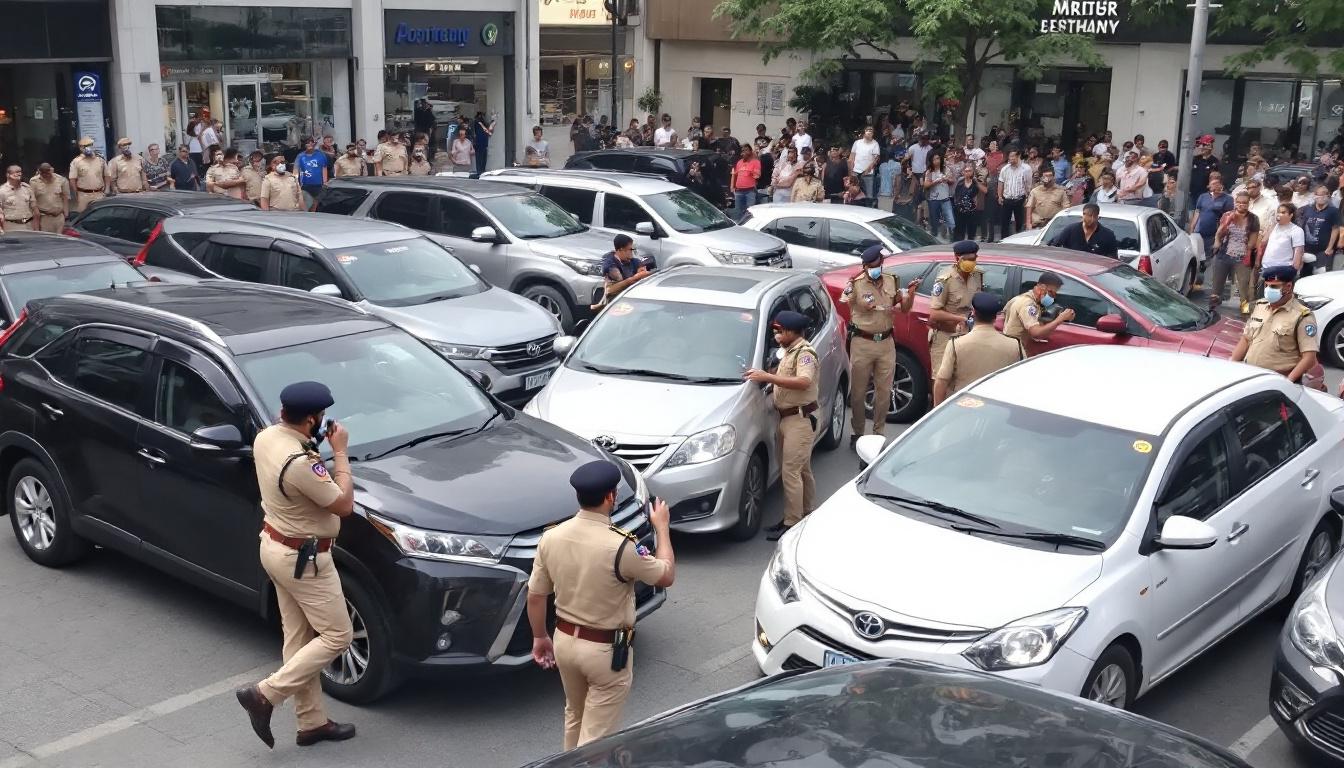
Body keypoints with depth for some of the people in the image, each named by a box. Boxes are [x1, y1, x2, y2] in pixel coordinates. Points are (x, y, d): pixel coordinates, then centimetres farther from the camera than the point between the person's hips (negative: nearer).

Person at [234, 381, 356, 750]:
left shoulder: (265, 437, -3)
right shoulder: (301, 464, -31)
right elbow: (344, 505, -19)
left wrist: (318, 446, 4)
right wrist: (339, 452, -13)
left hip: (275, 546, 10)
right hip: (303, 558, -10)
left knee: (299, 637, 15)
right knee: (336, 636, 4)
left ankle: (312, 722, 25)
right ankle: (264, 695, 2)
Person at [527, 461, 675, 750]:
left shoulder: (551, 537, -8)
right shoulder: (621, 546, -24)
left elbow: (535, 596, 2)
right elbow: (666, 576, -7)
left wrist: (540, 637, 18)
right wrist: (661, 527, 5)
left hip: (565, 640, 6)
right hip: (606, 650, -6)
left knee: (575, 718, 27)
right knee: (596, 735, 4)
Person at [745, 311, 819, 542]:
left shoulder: (804, 352, -16)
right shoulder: (789, 351, 16)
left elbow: (803, 382, -32)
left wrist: (768, 377, -33)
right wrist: (765, 376, 8)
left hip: (799, 419, -10)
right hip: (787, 418, 10)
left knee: (791, 473, -10)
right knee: (802, 471, 16)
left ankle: (792, 524, -6)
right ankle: (808, 515, 25)